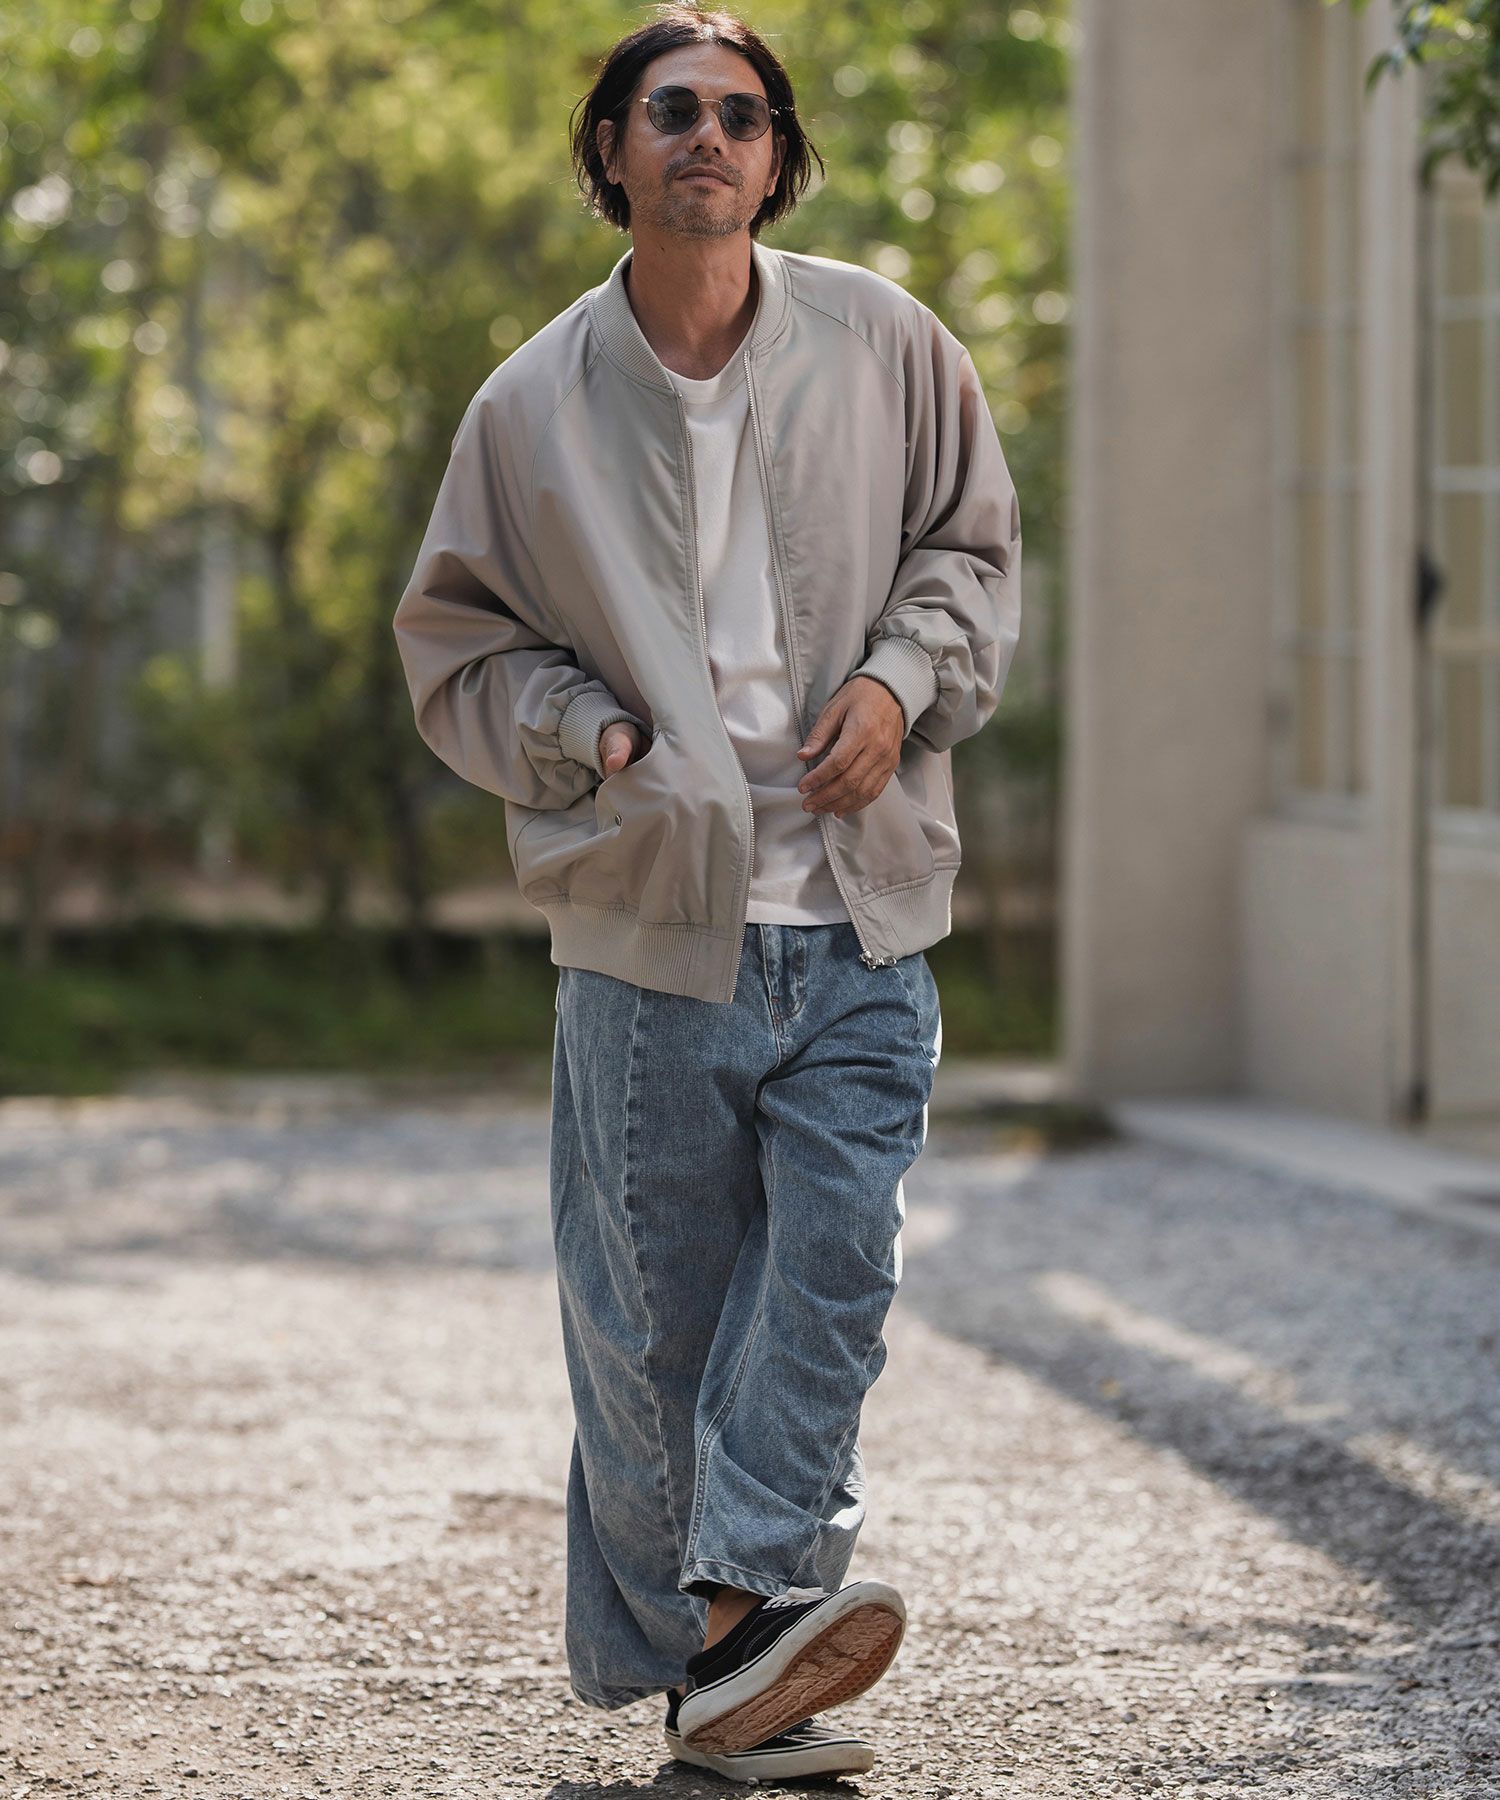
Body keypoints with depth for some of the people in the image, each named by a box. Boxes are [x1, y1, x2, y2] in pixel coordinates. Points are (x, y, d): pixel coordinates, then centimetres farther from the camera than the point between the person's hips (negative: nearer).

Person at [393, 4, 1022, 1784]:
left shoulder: (880, 342, 5)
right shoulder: (532, 404, 3)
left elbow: (970, 546, 16)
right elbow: (454, 641, 11)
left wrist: (899, 682, -2)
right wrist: (585, 734, -6)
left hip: (858, 917, 1)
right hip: (647, 917, -1)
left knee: (834, 1261, -10)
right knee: (649, 1304, 1)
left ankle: (742, 1604, -7)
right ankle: (682, 1657, 11)